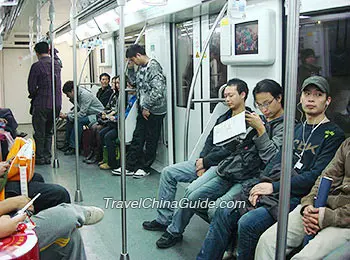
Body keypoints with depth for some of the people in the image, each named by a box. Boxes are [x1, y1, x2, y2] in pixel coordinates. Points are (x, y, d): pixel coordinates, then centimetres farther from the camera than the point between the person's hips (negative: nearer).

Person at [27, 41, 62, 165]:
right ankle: (47, 156, 18)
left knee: (39, 133, 6)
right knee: (48, 132, 16)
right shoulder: (57, 65, 4)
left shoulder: (36, 66, -13)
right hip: (56, 104, 5)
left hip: (41, 105, -5)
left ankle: (39, 157, 12)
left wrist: (33, 95, 11)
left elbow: (31, 87, -11)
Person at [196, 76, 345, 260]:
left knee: (248, 223, -27)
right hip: (273, 187, 7)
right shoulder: (297, 129, 21)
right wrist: (261, 184, -3)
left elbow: (316, 175, -12)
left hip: (296, 196, -6)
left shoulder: (334, 135, -2)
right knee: (224, 213, -9)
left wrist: (274, 187, -13)